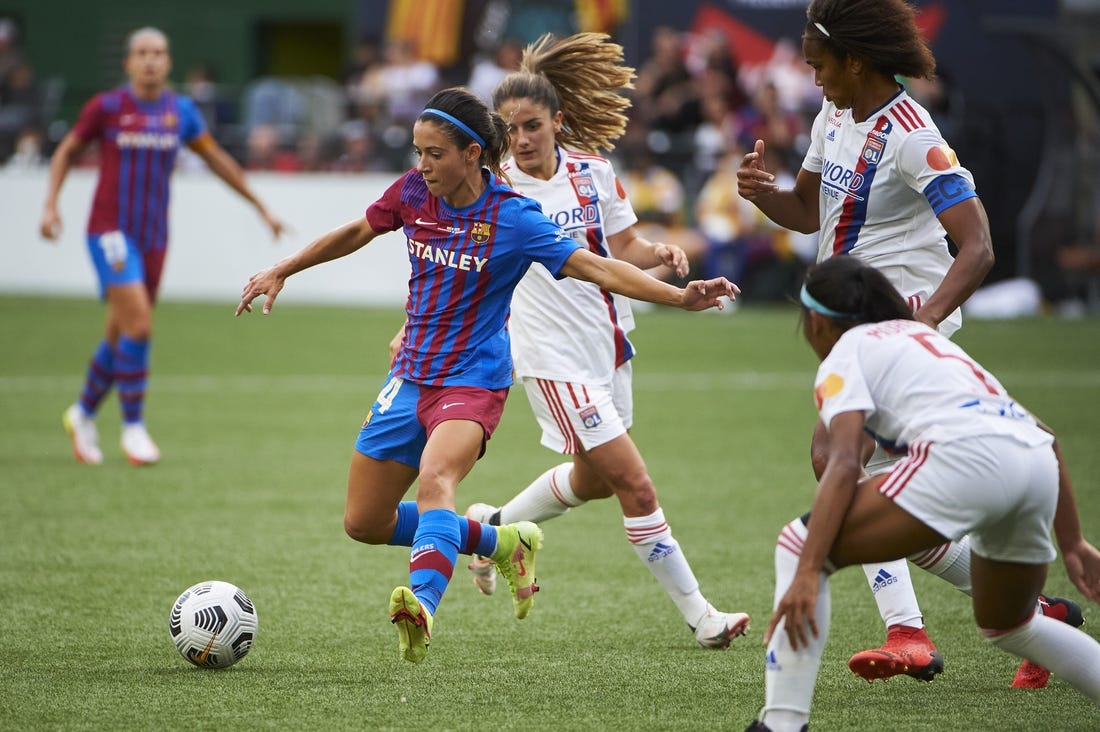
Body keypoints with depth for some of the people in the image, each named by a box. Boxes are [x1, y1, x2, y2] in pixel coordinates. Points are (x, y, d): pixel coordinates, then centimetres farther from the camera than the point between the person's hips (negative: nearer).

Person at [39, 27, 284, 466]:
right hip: (110, 232, -4)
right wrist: (50, 206, -3)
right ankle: (133, 426, -7)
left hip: (153, 238, 4)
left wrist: (261, 207, 19)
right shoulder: (106, 108, -4)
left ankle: (83, 414, 33)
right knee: (138, 323, -19)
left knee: (120, 337, 10)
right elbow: (67, 152, 9)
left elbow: (216, 159, 17)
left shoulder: (180, 111, 5)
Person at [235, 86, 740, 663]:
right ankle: (502, 543, 27)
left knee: (435, 481, -36)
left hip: (472, 382, -6)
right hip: (410, 377, 6)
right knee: (363, 523, 9)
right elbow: (357, 232, 17)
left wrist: (679, 296, -29)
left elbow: (598, 268, -17)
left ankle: (421, 604, -57)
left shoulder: (513, 218, -15)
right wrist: (282, 271, 20)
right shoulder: (412, 193, -2)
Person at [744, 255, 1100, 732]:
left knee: (798, 546, 4)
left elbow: (844, 465, -6)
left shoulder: (844, 356, 13)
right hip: (1038, 460, 8)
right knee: (1009, 627, 33)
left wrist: (807, 573, -13)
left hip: (966, 459, -8)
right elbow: (1044, 437, 29)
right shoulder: (925, 334, 35)